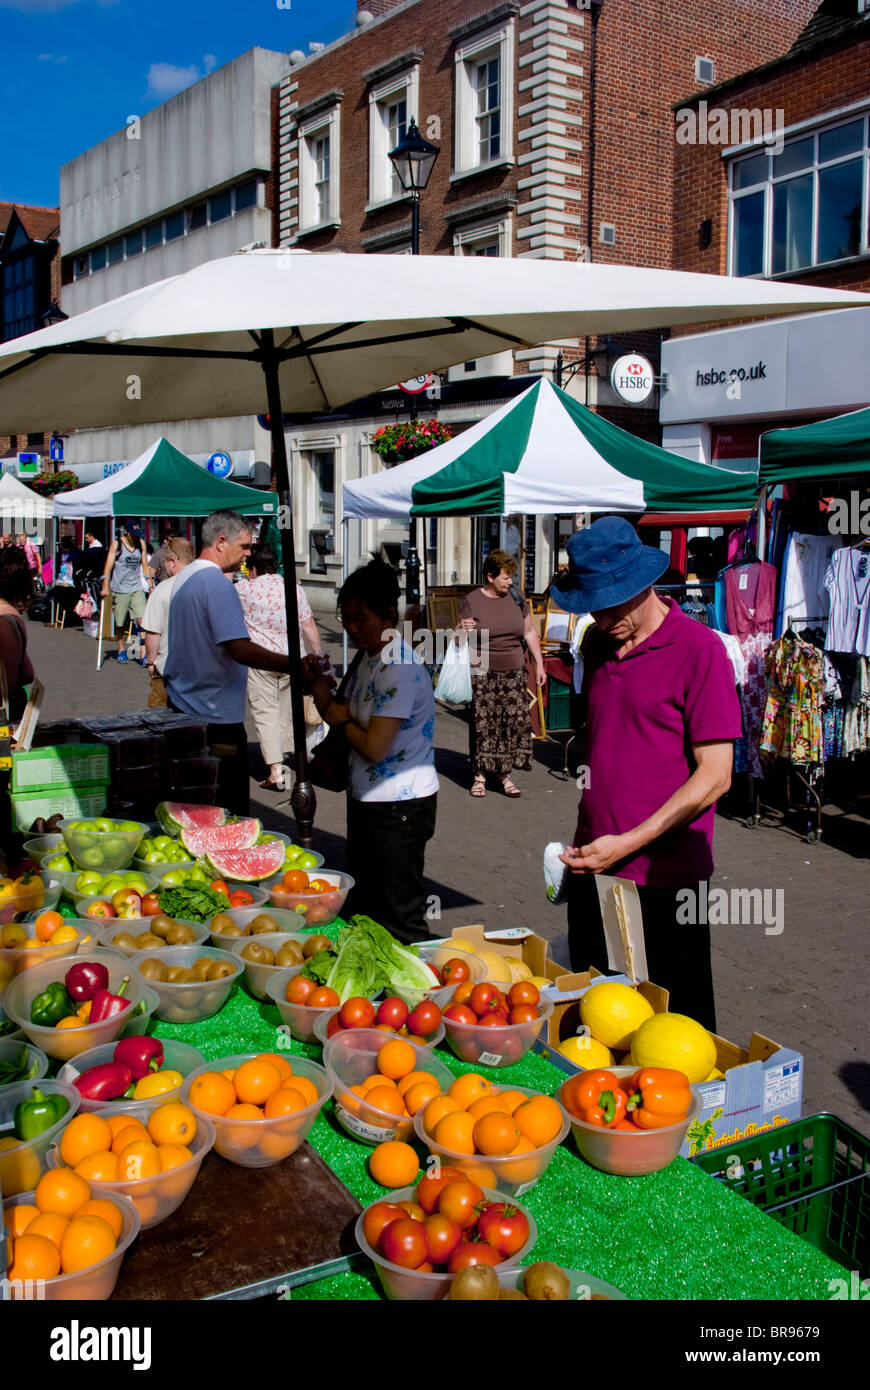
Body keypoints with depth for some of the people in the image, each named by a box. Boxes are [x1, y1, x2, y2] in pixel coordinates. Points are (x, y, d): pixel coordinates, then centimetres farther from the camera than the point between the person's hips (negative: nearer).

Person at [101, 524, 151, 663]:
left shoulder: (141, 544, 7)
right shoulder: (116, 544, -3)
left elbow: (145, 566, 14)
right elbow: (109, 565, -6)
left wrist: (150, 585, 11)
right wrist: (105, 587, -12)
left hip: (137, 589, 2)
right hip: (119, 589, -2)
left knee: (142, 619, -12)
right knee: (119, 623, 9)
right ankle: (121, 650, 29)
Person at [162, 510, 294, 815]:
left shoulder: (184, 578, 14)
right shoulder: (217, 583, -17)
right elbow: (240, 649, -27)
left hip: (180, 707, 10)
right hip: (216, 719, -10)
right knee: (230, 814, -2)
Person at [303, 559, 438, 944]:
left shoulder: (401, 670, -21)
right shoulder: (365, 657, 8)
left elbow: (374, 747, -24)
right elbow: (340, 716, 13)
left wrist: (341, 721, -5)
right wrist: (317, 682, -3)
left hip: (400, 808, -10)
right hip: (365, 800, 10)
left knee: (398, 916, 0)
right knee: (362, 905, 19)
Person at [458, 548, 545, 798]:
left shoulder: (515, 597, 7)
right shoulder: (471, 601, -3)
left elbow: (530, 632, 15)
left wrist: (539, 664, 11)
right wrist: (463, 631, -25)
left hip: (513, 672, 3)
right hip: (482, 673, -3)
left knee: (514, 720, -1)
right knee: (483, 723, -3)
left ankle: (505, 773, 10)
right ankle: (480, 775, 8)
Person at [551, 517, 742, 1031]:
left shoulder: (699, 649, -10)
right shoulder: (598, 643, 10)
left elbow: (714, 776, -13)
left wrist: (628, 843, -18)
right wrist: (584, 839, 15)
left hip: (664, 877, -6)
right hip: (592, 867, 6)